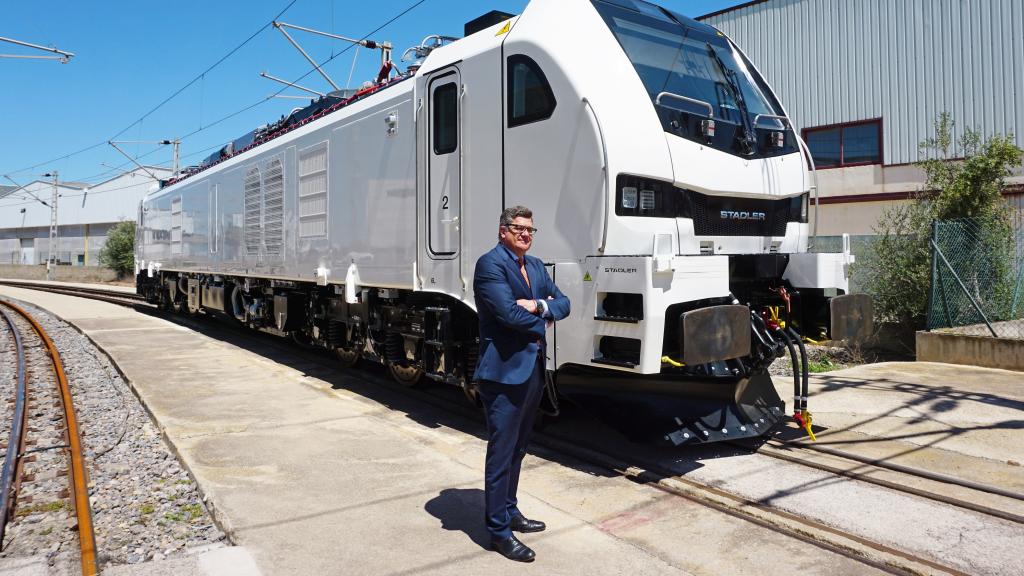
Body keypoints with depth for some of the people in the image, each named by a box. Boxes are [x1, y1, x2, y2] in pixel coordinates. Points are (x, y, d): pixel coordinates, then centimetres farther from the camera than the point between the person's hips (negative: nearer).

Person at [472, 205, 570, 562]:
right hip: (505, 371, -9)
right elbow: (509, 313, -22)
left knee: (518, 448, 19)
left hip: (534, 368, 9)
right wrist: (543, 318, -6)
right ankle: (499, 530, 9)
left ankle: (509, 512, 33)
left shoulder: (536, 266, 15)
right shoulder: (490, 264, -12)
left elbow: (563, 304, 10)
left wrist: (539, 306, -10)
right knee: (501, 452, -1)